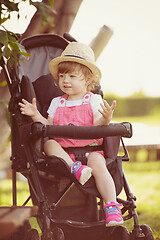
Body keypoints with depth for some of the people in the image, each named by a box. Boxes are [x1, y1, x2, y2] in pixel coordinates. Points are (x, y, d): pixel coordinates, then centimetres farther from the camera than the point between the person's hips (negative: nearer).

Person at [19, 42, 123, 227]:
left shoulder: (94, 100, 6)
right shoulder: (57, 103, 17)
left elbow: (97, 125, -7)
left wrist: (106, 119, -29)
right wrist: (36, 115, -2)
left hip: (90, 149, -3)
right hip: (63, 151, 3)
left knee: (97, 164, -33)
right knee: (48, 143, -26)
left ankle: (112, 207, -33)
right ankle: (74, 168, -43)